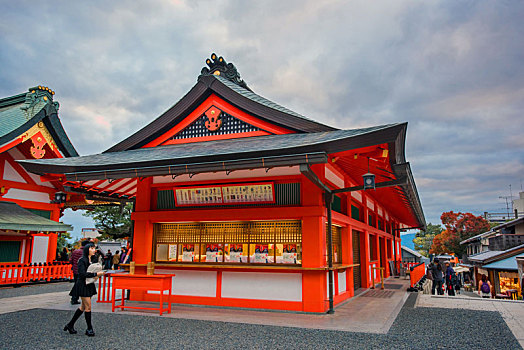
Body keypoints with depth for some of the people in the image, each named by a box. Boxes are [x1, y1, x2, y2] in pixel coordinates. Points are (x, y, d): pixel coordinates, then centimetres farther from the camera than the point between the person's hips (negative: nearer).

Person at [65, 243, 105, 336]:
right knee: (88, 307, -5)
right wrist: (96, 274, -21)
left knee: (83, 307, 14)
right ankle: (89, 329, 6)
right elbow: (82, 274, -22)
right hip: (83, 285, -8)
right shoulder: (82, 260, -13)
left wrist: (98, 274, -1)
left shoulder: (92, 260, 11)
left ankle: (70, 325, 27)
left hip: (89, 286, 9)